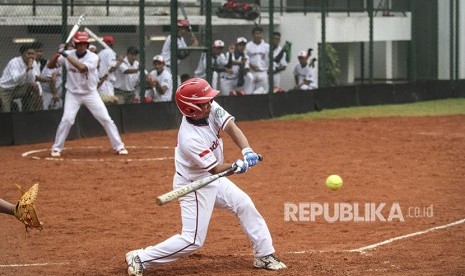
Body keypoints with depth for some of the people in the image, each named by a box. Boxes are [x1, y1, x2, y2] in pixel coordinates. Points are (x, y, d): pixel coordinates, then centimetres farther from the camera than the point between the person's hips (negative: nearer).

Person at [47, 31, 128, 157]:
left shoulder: (93, 57, -15)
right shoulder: (68, 55, -7)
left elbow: (82, 68, -34)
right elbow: (50, 65, -5)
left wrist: (66, 55, -35)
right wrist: (58, 53, -22)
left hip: (90, 93, 0)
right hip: (73, 94, 1)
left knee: (106, 119, -4)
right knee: (67, 119, -15)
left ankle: (119, 146, 6)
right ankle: (56, 148, -1)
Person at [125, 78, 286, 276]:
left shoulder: (211, 109, -15)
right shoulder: (190, 139, -34)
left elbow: (231, 127, -19)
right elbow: (215, 168, -27)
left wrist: (247, 151, -35)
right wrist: (237, 166, -42)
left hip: (212, 179, 9)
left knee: (244, 205, 11)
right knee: (192, 240, -8)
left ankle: (264, 256, 23)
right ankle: (140, 258, 0)